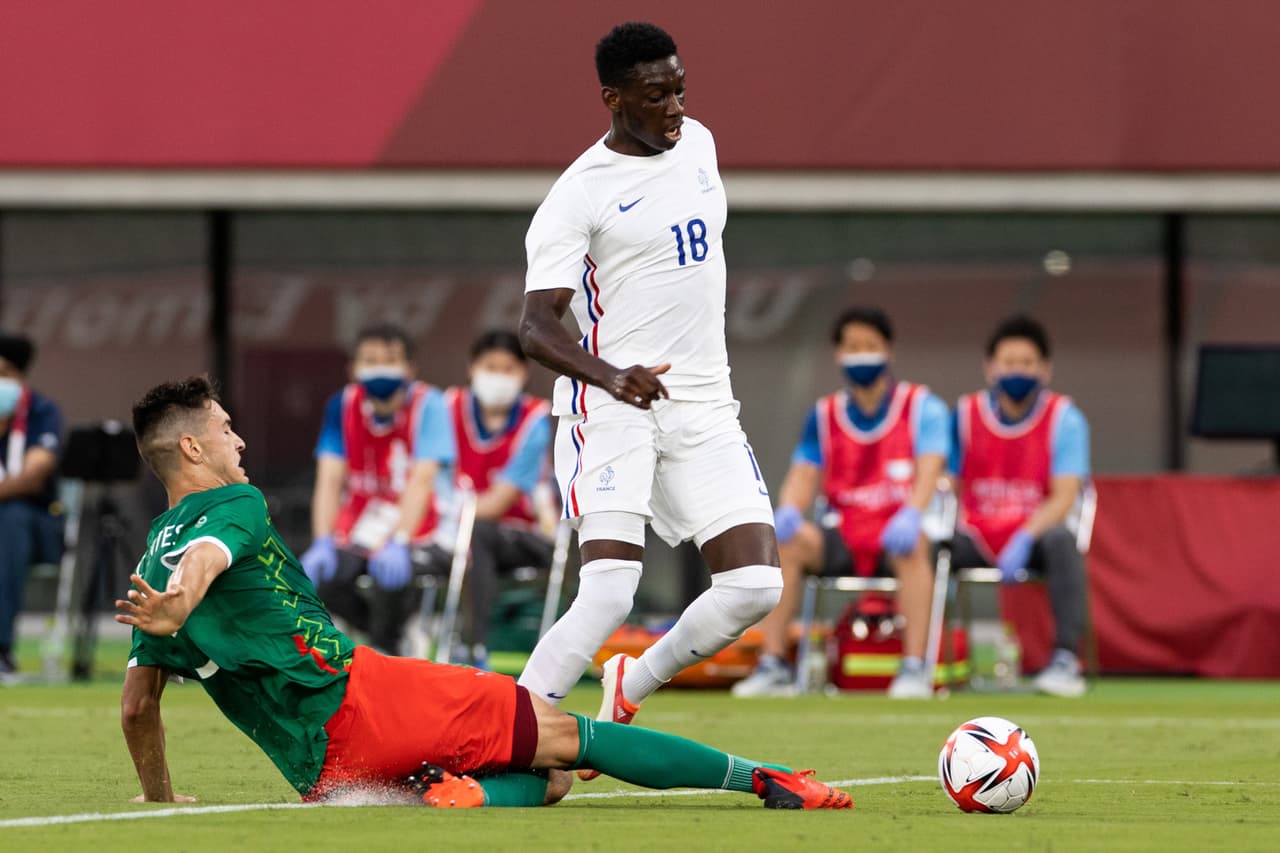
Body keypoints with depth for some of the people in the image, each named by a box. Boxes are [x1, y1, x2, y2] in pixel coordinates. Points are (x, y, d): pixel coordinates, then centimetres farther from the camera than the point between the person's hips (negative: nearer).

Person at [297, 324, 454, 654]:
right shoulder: (343, 406, 1)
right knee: (322, 577, -27)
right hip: (359, 534, 4)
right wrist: (322, 544, -20)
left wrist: (398, 543, -35)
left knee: (390, 574, -36)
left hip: (418, 533, -4)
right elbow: (330, 480, -5)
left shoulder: (427, 404, -10)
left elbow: (421, 480, -21)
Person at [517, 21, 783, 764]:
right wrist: (610, 375, -37)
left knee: (757, 585, -4)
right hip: (613, 409, -6)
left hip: (705, 407, 6)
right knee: (611, 590, -21)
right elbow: (537, 327, -18)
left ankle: (631, 690, 18)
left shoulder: (698, 143, 9)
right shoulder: (579, 194, -12)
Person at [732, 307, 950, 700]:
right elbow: (804, 476, 5)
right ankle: (773, 664, -24)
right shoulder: (824, 416, 12)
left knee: (911, 545, -38)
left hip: (897, 536, -3)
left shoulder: (923, 408, 2)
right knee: (784, 540, -25)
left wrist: (910, 515, -33)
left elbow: (929, 469, -13)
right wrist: (789, 511, -20)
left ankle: (914, 667, -40)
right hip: (843, 541, 3)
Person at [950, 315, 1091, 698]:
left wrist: (1025, 539, -27)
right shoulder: (965, 415, 6)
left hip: (1034, 536, -2)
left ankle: (1065, 659, -36)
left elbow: (1064, 497, -11)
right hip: (976, 537, 2)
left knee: (1060, 539, -36)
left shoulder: (1064, 418, -1)